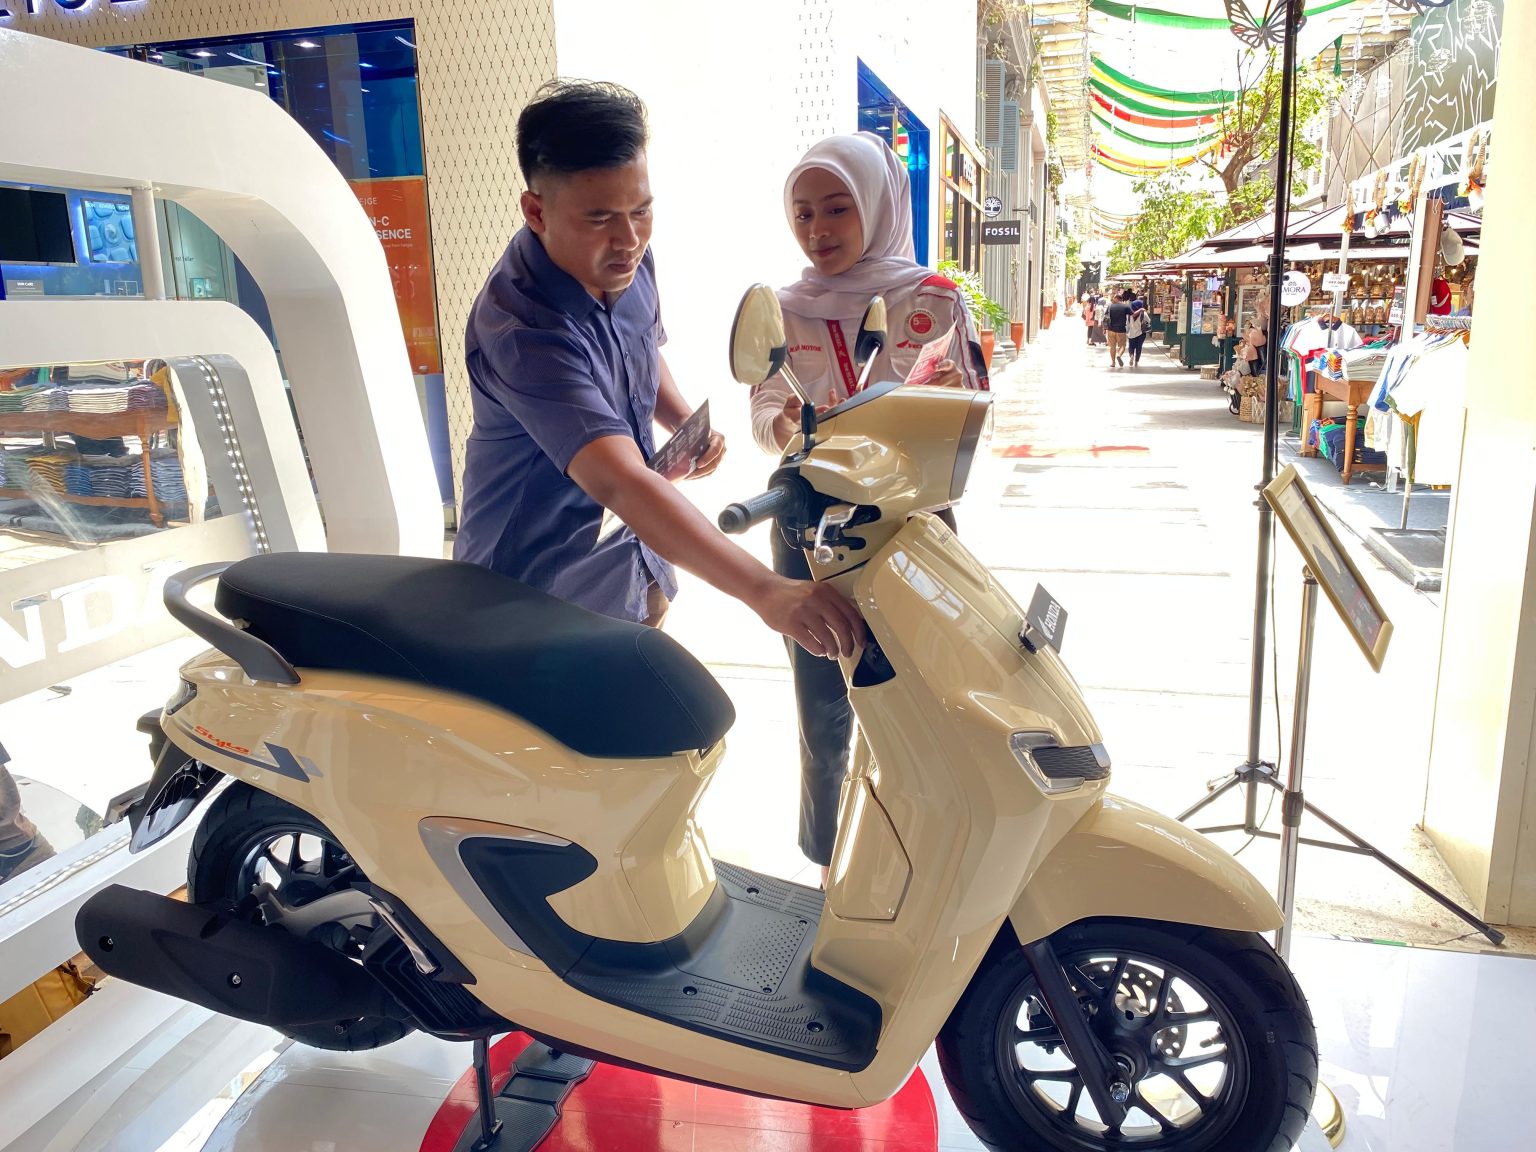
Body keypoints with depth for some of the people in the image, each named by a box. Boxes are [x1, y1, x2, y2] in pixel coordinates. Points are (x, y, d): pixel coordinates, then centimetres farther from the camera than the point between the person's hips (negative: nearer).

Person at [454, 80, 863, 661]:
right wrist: (764, 591, -52)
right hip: (539, 593, -7)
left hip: (629, 566, 8)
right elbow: (619, 482, -45)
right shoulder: (522, 331, -34)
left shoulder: (625, 259, -7)